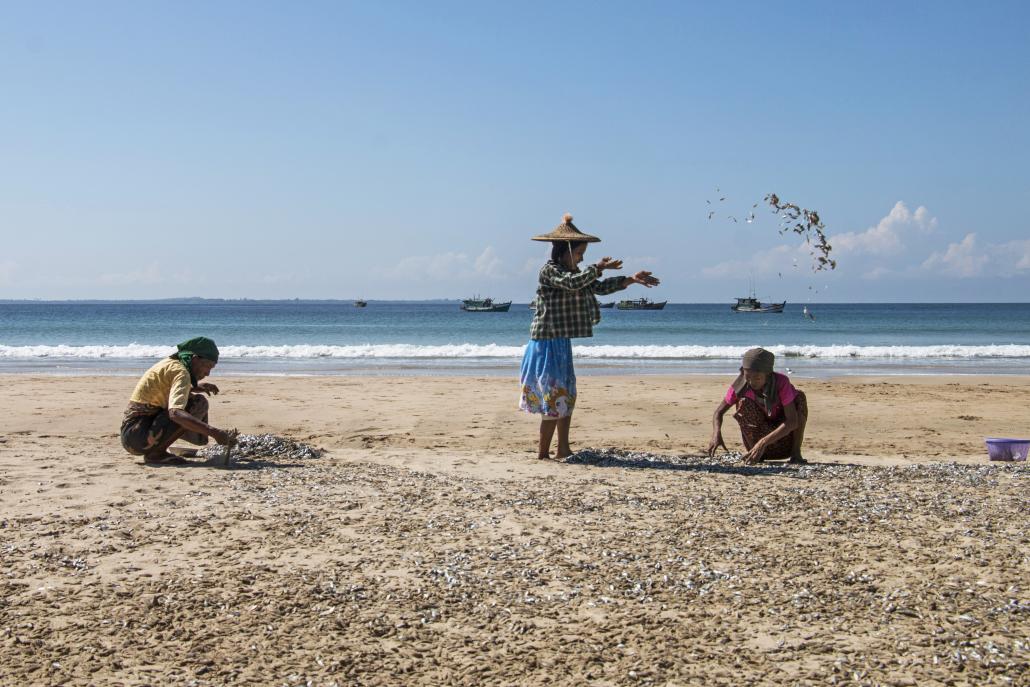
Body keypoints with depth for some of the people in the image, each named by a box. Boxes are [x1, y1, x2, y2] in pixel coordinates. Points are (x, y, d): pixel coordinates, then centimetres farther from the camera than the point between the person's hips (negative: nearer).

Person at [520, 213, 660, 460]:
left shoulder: (571, 271, 14)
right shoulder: (549, 270, -13)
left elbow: (598, 287, 15)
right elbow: (573, 283, -31)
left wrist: (630, 280, 9)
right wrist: (598, 268, -25)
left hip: (561, 343, 10)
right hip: (547, 343, -10)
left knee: (567, 398, 12)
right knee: (554, 400, -6)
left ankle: (563, 450, 19)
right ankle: (543, 453, 3)